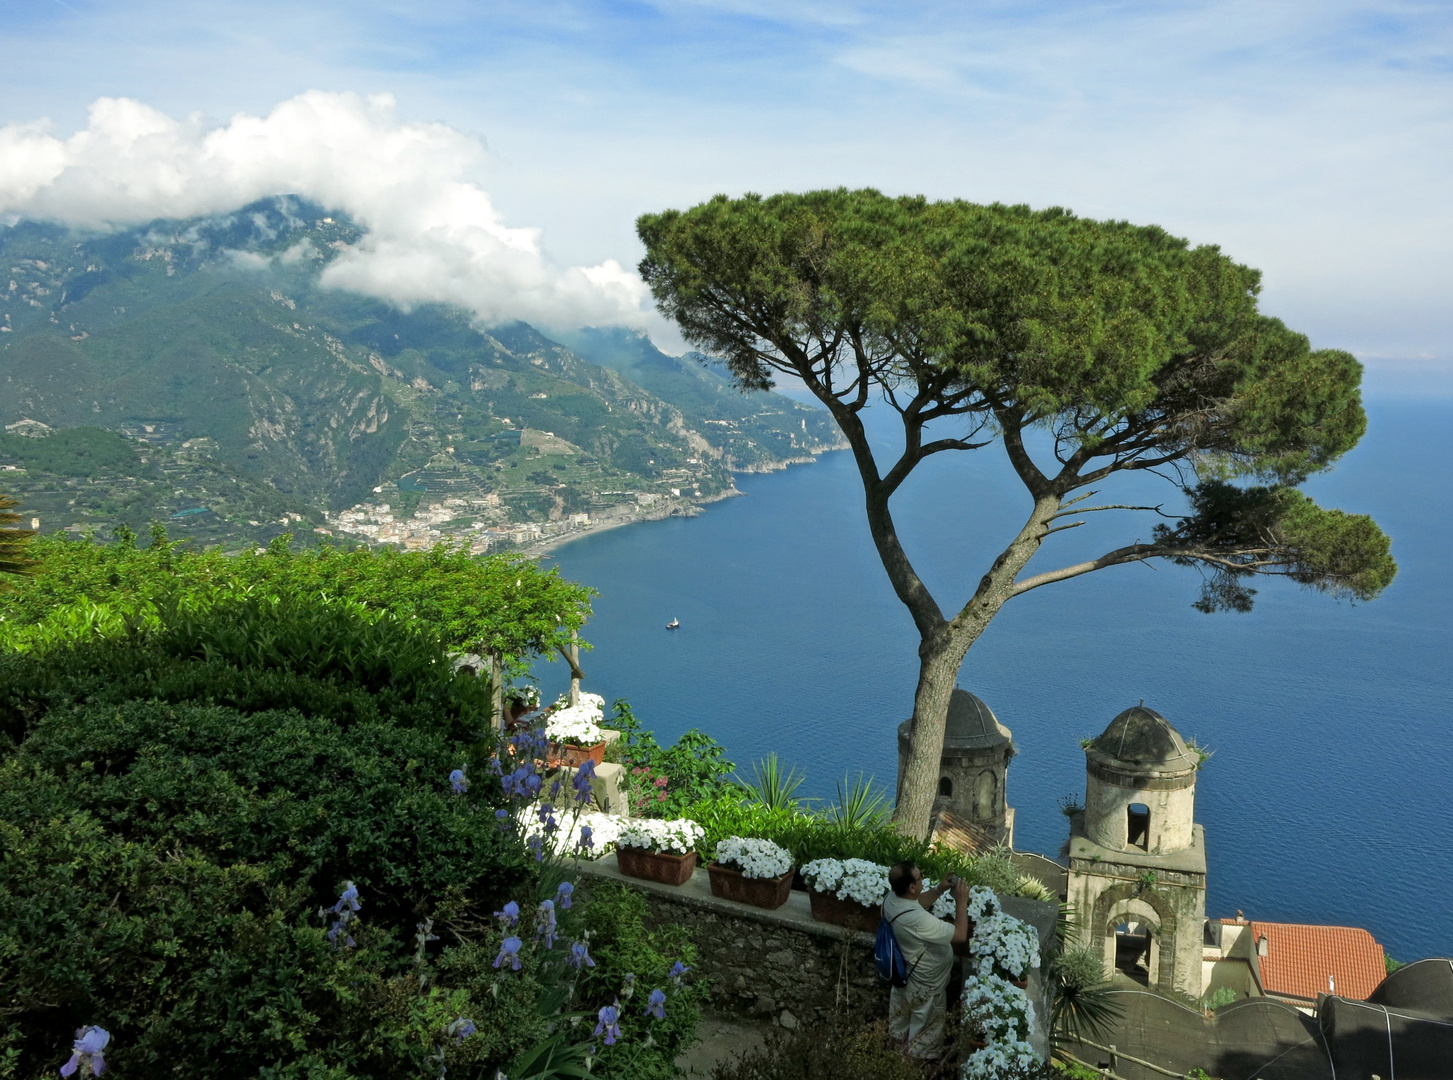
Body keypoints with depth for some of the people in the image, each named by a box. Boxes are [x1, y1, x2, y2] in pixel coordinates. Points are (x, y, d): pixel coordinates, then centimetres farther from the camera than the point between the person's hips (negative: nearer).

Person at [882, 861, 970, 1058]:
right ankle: (920, 1056, 47)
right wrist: (961, 902, -26)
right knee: (925, 1025, 23)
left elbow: (917, 903, 4)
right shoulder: (918, 920, -45)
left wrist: (940, 889, -9)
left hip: (902, 972, 8)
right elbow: (960, 935, -35)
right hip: (925, 984, -8)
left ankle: (898, 1037, 61)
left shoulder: (891, 899, -19)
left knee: (902, 1013, 36)